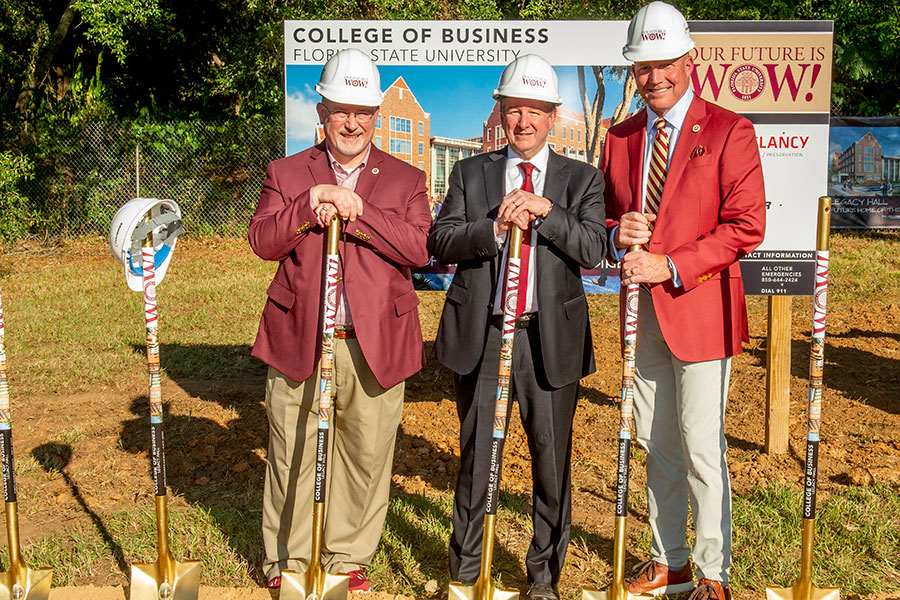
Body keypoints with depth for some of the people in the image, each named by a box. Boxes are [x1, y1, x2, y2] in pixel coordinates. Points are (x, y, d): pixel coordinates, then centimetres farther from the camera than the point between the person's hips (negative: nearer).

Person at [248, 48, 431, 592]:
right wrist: (310, 206, -17)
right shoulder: (287, 174, 11)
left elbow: (419, 248, -6)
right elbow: (262, 241, -2)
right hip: (299, 341, 0)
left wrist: (356, 212, -15)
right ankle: (287, 562, 24)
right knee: (292, 455, 7)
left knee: (367, 456, 7)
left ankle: (348, 558, 26)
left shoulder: (406, 179, 10)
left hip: (377, 343, 0)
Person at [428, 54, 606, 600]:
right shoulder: (470, 173, 8)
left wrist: (545, 210, -18)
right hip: (480, 334, 1)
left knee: (553, 458, 8)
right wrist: (497, 226, -17)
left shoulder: (581, 179, 6)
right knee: (476, 456, 11)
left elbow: (593, 250, -7)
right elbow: (441, 242, -3)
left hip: (551, 337, 0)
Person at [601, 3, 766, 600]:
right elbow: (606, 220, 17)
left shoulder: (729, 131, -5)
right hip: (642, 311, 5)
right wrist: (617, 234, -7)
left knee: (702, 450, -2)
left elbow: (745, 226, -11)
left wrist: (670, 266, -17)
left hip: (700, 309, -5)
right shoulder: (620, 139, 11)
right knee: (657, 446, 13)